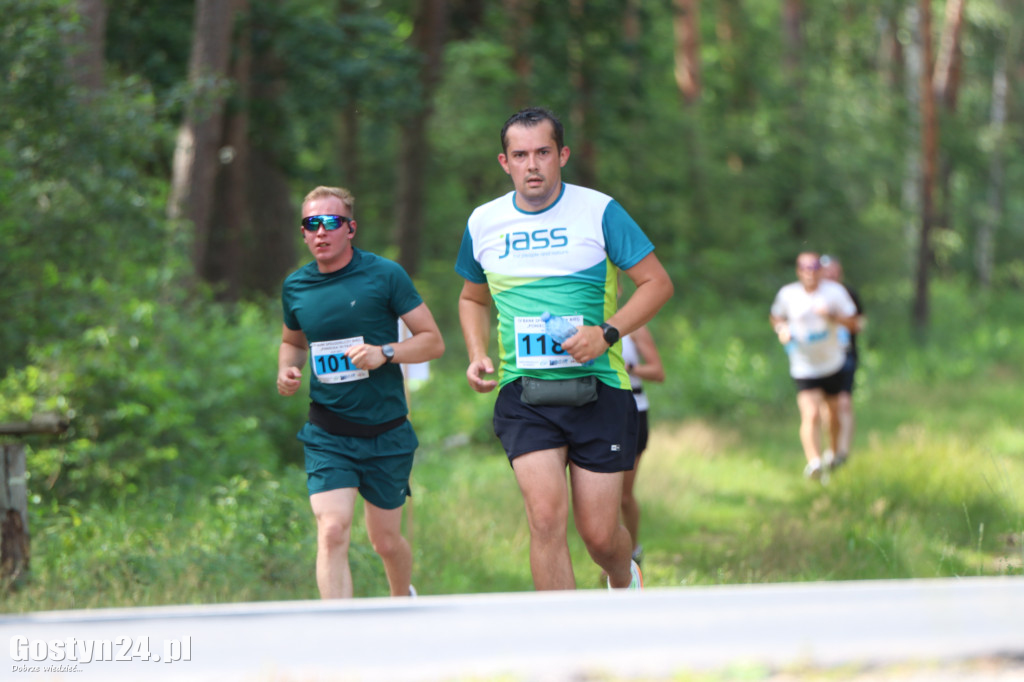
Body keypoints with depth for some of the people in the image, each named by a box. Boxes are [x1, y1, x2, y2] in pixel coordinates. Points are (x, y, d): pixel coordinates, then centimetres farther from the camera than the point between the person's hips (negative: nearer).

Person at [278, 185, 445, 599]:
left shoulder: (385, 275, -7)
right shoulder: (295, 287, 3)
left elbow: (433, 341, -3)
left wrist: (385, 353, -20)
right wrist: (287, 371, 1)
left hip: (387, 433, -1)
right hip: (327, 436, 1)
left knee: (385, 541, 11)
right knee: (332, 532, -18)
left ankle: (403, 600, 43)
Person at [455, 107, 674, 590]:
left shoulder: (599, 212, -2)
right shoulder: (483, 223, 8)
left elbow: (657, 282, 1)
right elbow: (473, 298, 25)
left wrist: (606, 333, -13)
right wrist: (478, 356, 7)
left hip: (598, 387, -1)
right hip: (522, 390, 1)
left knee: (599, 535, 1)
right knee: (546, 514, -20)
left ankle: (625, 578, 38)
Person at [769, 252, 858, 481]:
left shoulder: (835, 292, -6)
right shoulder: (787, 294, -5)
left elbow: (852, 322, -5)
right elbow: (775, 317, 13)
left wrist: (832, 315, -24)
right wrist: (781, 329, -9)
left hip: (832, 364, 2)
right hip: (803, 367, -2)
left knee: (831, 411, 17)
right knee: (811, 415, -20)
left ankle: (833, 452, 43)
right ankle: (814, 462, -32)